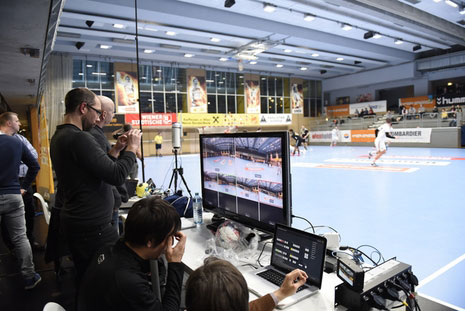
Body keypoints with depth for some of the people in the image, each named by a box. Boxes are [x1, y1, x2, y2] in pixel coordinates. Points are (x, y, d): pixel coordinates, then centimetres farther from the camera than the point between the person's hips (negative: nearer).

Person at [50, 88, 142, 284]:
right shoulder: (79, 138, -19)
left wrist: (116, 149, 11)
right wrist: (132, 148, -9)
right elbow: (117, 176, -23)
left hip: (75, 221, 10)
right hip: (92, 227, -10)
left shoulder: (60, 136, 12)